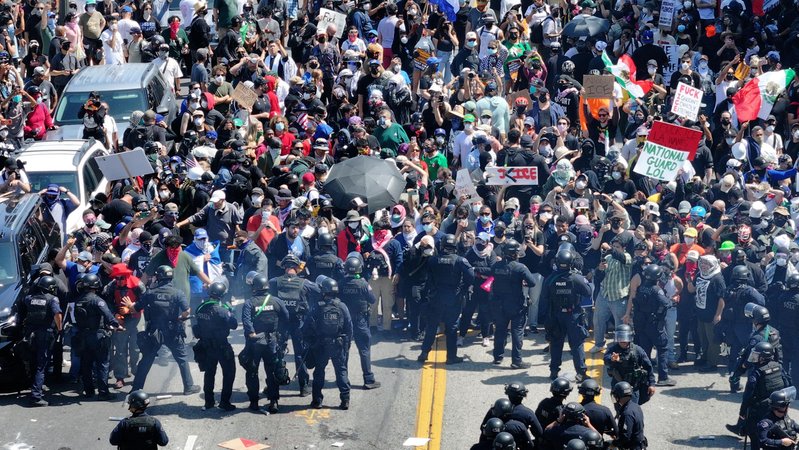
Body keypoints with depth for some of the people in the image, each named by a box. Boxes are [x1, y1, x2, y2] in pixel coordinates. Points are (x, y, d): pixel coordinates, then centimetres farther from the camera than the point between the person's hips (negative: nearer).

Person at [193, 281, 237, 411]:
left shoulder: (200, 308, -4)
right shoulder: (222, 310, -22)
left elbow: (198, 323, 7)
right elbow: (234, 325, -16)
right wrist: (230, 311, -3)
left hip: (205, 346, 6)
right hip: (221, 347, -6)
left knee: (209, 373, 19)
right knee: (229, 372, 9)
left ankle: (208, 402, 23)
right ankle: (224, 402, 6)